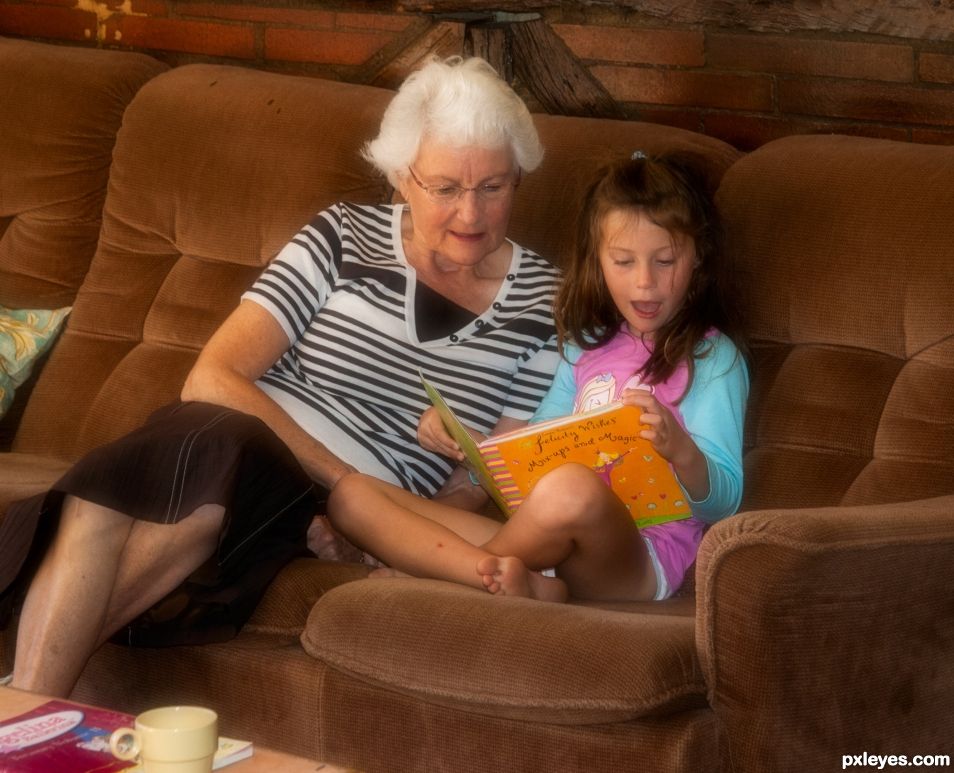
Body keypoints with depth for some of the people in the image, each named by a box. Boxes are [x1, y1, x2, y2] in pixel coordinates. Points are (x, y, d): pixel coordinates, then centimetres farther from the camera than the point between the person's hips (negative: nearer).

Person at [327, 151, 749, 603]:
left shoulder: (712, 358, 4)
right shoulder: (585, 348, 22)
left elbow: (723, 501, -4)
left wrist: (680, 451, -25)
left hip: (636, 560, -6)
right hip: (554, 547, 7)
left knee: (571, 487, -41)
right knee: (351, 494, -5)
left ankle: (434, 566, -16)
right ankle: (501, 575, -27)